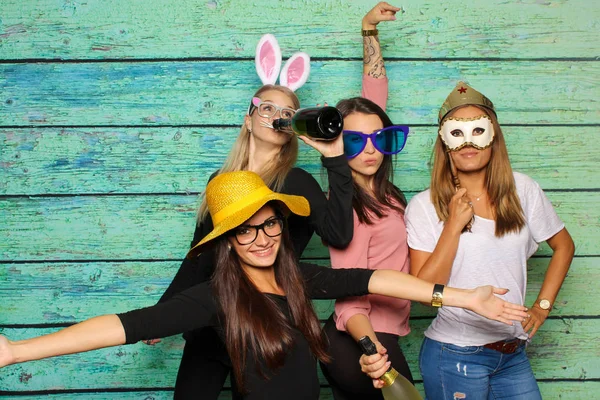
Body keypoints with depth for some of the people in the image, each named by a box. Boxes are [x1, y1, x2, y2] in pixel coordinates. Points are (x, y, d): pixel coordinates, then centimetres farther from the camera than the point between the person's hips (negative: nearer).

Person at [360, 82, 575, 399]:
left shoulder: (522, 190, 0)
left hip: (513, 354, 4)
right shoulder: (424, 206, -8)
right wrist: (454, 225, -18)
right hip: (456, 357, -3)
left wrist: (542, 306, 7)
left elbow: (564, 246, 14)